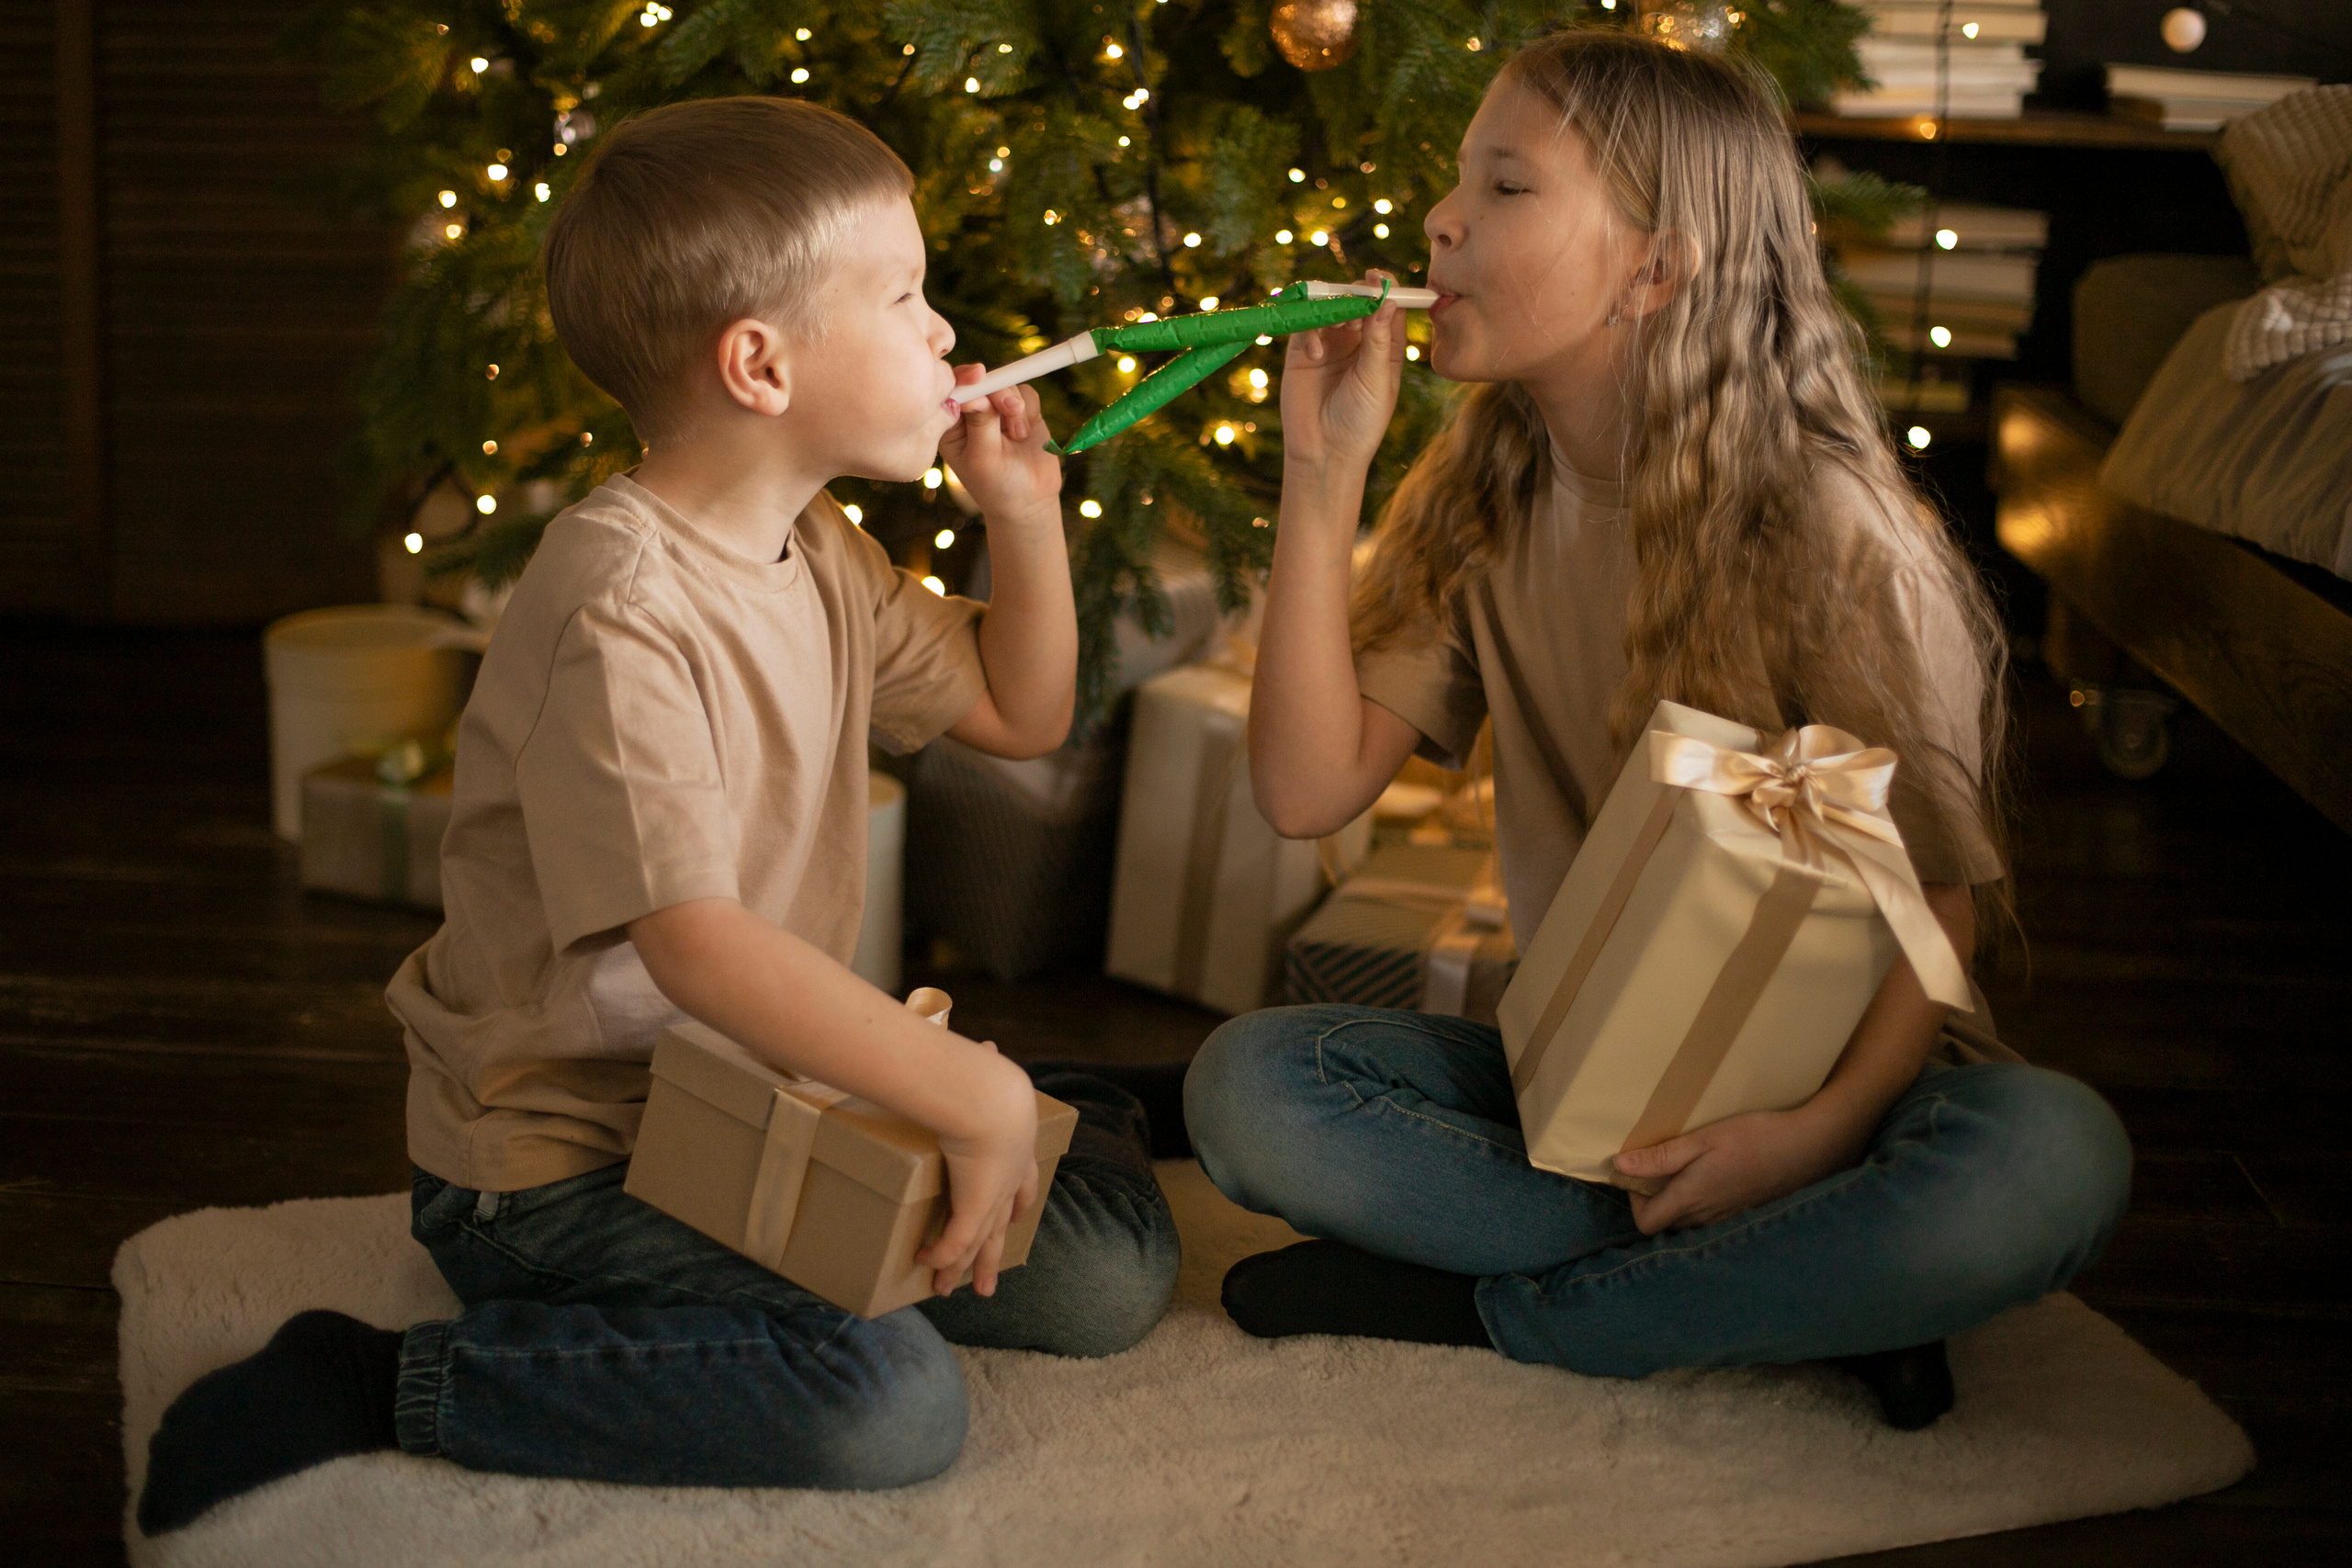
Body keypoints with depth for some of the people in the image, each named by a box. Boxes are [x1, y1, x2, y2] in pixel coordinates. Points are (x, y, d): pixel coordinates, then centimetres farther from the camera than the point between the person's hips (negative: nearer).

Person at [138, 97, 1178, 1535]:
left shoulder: (820, 556, 6)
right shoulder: (620, 609, -24)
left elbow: (1022, 714, 21)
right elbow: (692, 941, -33)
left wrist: (1023, 510, 6)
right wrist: (975, 1094, -33)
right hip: (558, 1160, -8)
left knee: (1111, 1271, -1)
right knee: (888, 1404, -28)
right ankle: (366, 1393, -16)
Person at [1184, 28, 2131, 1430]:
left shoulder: (1829, 527, -15)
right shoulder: (1479, 503, 1)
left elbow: (1939, 896, -14)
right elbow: (1310, 788, -7)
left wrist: (1826, 1125, -32)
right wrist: (1322, 479, -13)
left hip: (1797, 1084, -3)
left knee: (2053, 1161, -35)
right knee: (1247, 1084, -21)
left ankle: (1490, 1310, -20)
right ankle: (1788, 1287, -17)